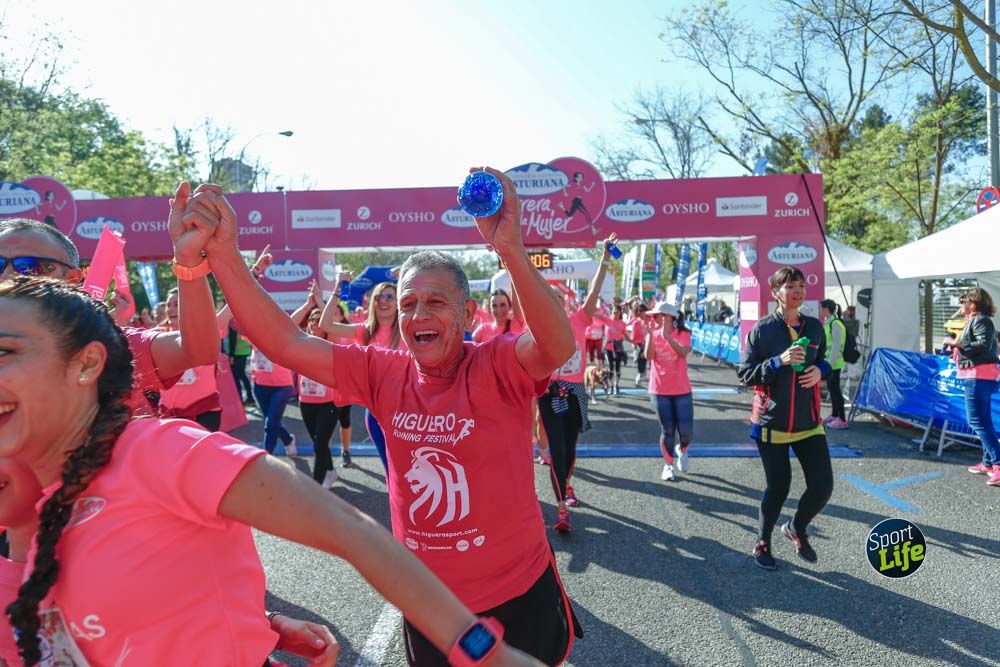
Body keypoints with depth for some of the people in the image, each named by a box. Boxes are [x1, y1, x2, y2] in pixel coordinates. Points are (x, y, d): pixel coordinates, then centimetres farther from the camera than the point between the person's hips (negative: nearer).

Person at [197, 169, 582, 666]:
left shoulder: (498, 367, -19)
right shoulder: (382, 374, -8)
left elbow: (557, 346, -39)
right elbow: (285, 343, -12)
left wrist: (511, 250, -52)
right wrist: (224, 256, -22)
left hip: (519, 593, -3)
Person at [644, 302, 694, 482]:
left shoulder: (683, 334, -3)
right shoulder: (653, 334, 1)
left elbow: (683, 353, -23)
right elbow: (649, 356, -15)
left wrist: (667, 336, -32)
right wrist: (650, 333, -23)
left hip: (682, 390, 0)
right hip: (659, 391, 0)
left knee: (686, 431, 0)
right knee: (667, 430, 3)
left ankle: (682, 450, 32)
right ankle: (668, 465, 18)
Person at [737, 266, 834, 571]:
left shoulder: (814, 326, 5)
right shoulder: (762, 329, -8)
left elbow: (823, 362, 19)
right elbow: (745, 374, -9)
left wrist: (820, 370, -4)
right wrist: (779, 361, -22)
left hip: (809, 423, 4)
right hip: (771, 423, -4)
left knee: (822, 485, -1)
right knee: (778, 486, 4)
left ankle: (797, 528, 30)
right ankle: (762, 542, 29)